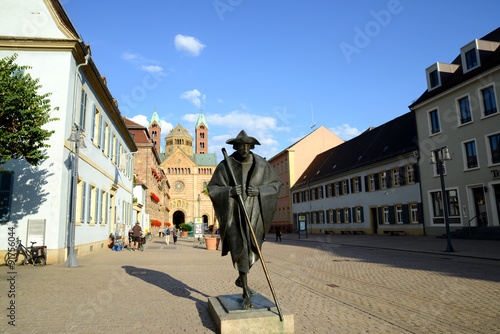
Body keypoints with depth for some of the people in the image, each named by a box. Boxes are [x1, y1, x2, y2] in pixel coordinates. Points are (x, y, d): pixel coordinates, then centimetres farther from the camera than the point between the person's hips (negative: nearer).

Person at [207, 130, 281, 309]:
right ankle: (246, 295, 1)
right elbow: (212, 189, 0)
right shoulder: (225, 165, -4)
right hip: (234, 211, -2)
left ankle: (240, 279, 33)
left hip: (254, 211, 2)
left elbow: (276, 184, 7)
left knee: (251, 249, 2)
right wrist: (230, 191, -21)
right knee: (240, 249, -10)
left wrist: (259, 190, -13)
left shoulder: (261, 164, 0)